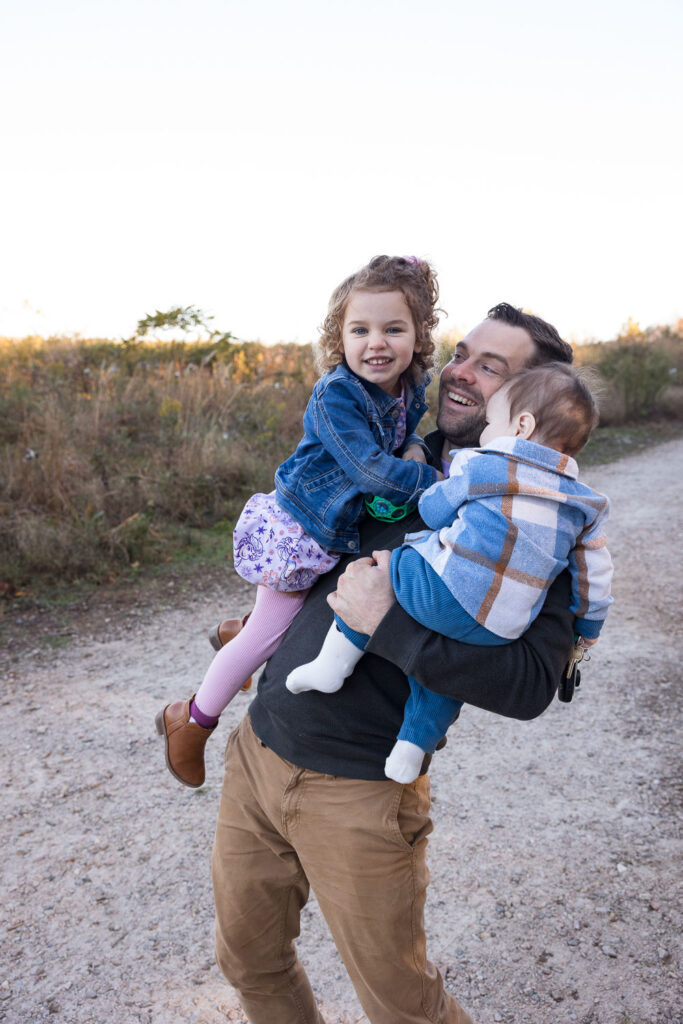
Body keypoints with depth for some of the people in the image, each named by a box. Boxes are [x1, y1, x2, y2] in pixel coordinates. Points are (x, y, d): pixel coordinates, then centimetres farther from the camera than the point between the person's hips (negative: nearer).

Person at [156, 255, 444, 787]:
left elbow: (406, 439, 16)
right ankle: (192, 720, 27)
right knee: (271, 634, 5)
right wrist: (438, 482, -29)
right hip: (299, 532, -8)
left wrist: (417, 450, -6)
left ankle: (241, 631, 53)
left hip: (343, 535, 8)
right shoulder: (335, 393, -25)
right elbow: (370, 470, -33)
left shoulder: (413, 390, -2)